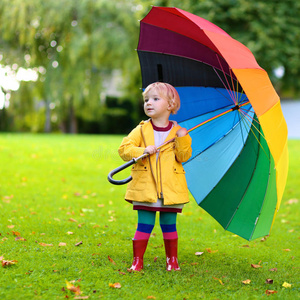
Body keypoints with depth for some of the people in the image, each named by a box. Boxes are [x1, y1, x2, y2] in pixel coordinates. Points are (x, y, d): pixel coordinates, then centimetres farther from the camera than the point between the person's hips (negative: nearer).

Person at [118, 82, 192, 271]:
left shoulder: (177, 131, 5)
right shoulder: (141, 130, 4)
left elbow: (184, 156, -2)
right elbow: (124, 149, -2)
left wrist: (182, 139, -16)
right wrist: (142, 151, -16)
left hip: (170, 188, 0)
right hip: (146, 187, 0)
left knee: (169, 225, 8)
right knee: (144, 225, 1)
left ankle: (172, 259, 22)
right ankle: (138, 260, 9)